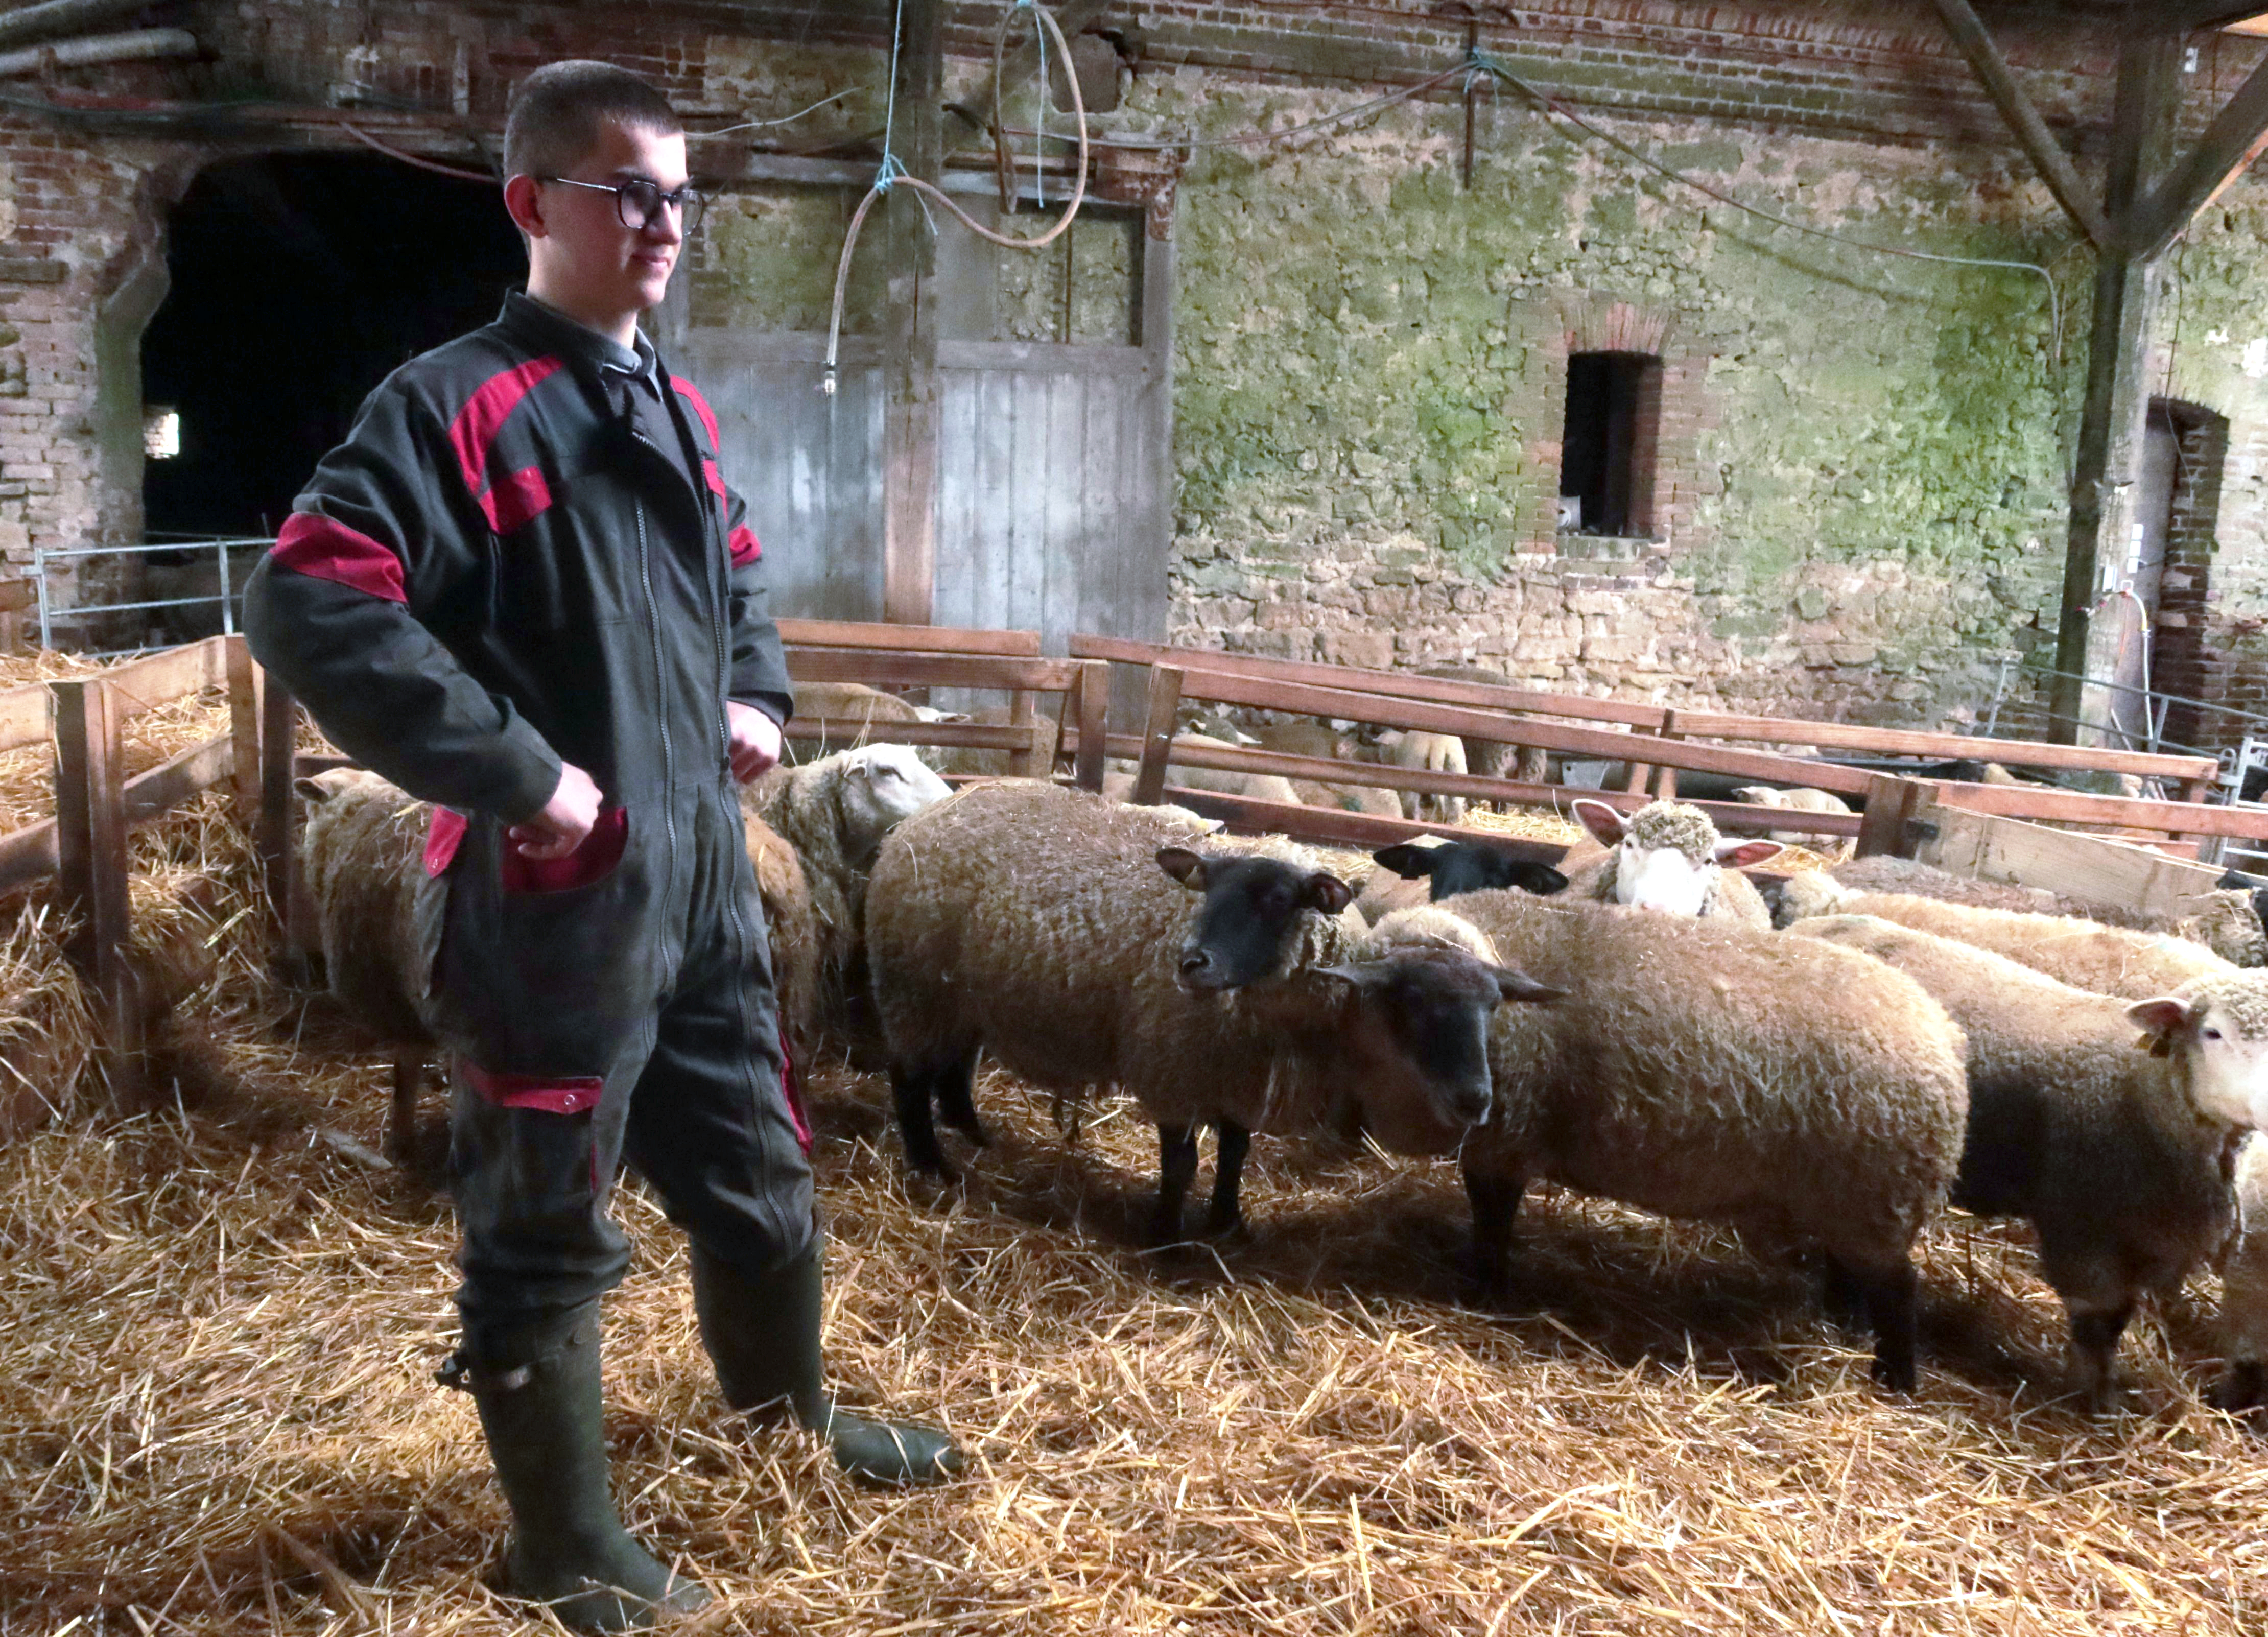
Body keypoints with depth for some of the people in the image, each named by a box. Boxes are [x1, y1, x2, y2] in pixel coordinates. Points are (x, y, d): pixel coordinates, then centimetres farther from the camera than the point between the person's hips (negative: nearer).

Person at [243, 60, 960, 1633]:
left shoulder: (673, 408, 12)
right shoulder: (460, 405, -14)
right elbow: (308, 604, -25)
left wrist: (757, 691, 12)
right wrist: (516, 770, -24)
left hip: (705, 876, 8)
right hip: (558, 900, -8)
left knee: (760, 1178, 22)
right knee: (546, 1236, 8)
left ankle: (789, 1408, 47)